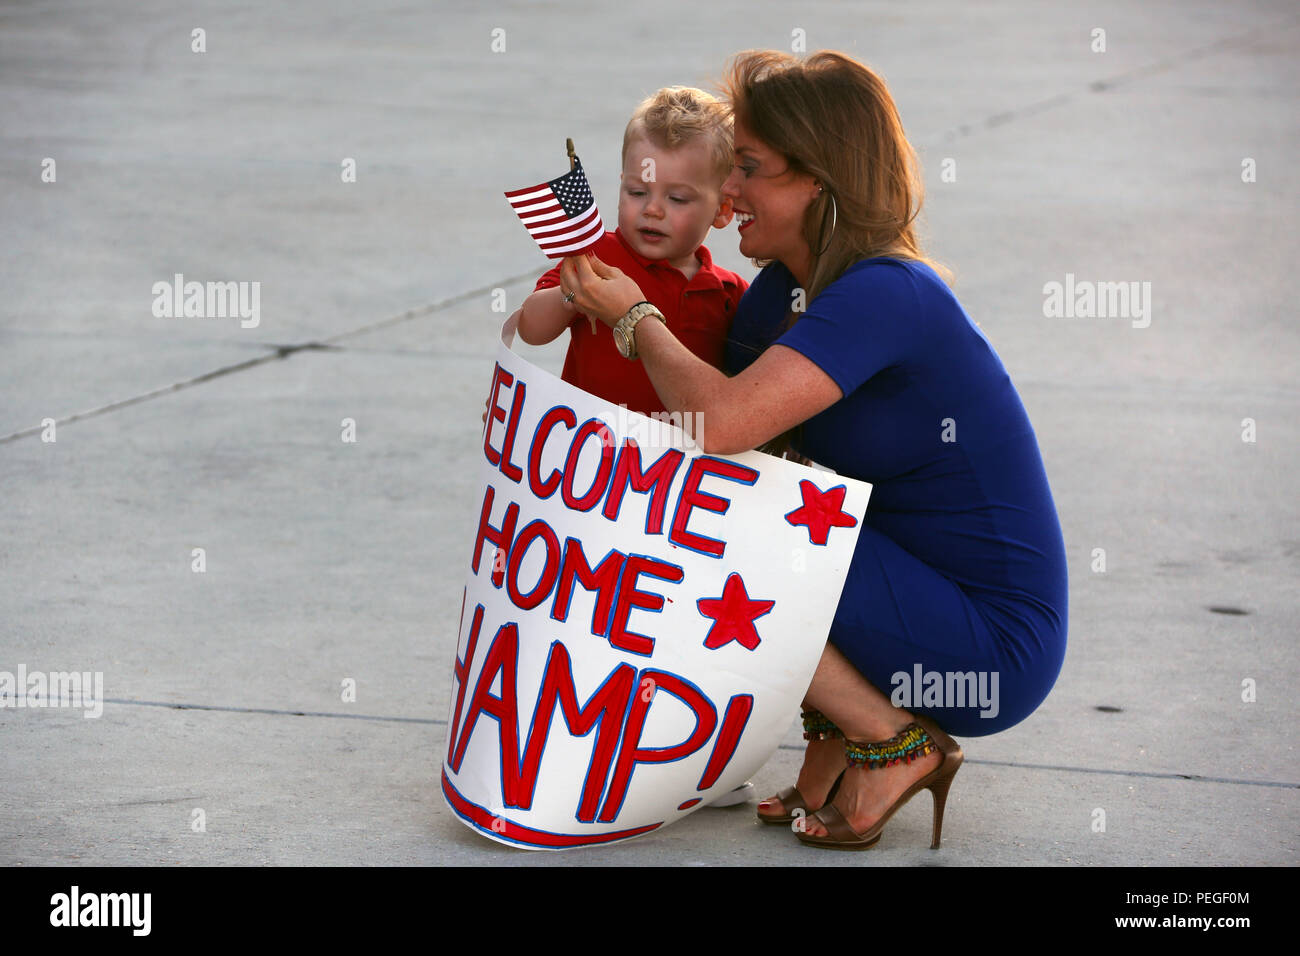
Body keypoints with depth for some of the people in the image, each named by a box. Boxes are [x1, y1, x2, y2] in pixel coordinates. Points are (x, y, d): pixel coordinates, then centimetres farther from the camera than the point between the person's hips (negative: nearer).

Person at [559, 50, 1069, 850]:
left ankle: (893, 745, -4)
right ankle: (836, 746, 9)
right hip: (918, 589, 9)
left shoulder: (884, 295, -22)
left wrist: (634, 317, -14)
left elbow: (721, 423, -31)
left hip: (994, 652, -9)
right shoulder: (781, 292, 6)